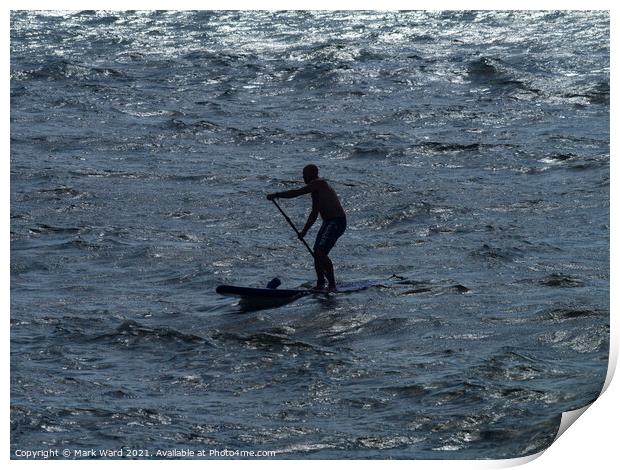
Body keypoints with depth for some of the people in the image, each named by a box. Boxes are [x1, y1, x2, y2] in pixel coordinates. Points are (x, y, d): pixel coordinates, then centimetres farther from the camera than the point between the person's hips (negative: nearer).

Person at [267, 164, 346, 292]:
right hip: (329, 222, 10)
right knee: (317, 253, 10)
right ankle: (320, 284, 18)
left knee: (321, 253, -19)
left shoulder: (319, 183, -13)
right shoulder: (316, 190, 19)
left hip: (336, 222, -10)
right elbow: (314, 214, 26)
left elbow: (297, 192, -19)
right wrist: (304, 231, 22)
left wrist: (276, 195, -13)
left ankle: (332, 285, -16)